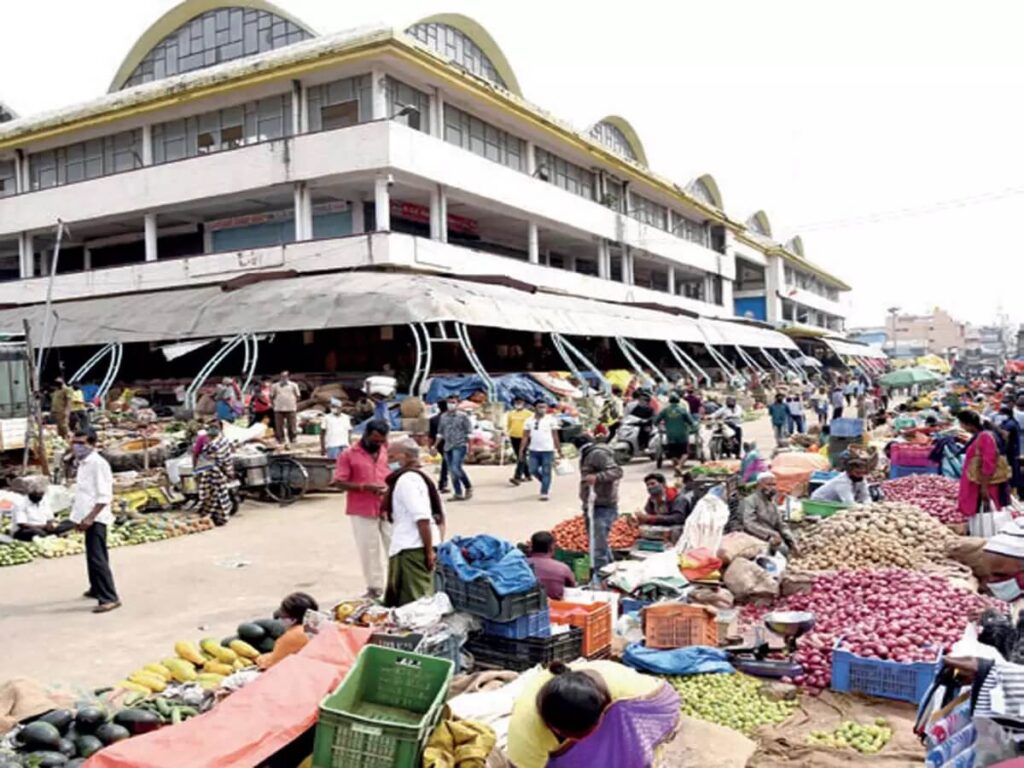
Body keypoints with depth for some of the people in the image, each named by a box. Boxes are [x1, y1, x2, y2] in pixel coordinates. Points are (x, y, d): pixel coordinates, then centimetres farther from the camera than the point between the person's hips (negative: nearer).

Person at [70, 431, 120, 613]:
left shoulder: (98, 463, -15)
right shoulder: (83, 463, 14)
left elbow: (104, 496, -21)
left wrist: (90, 518, -25)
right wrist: (81, 516, 17)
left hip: (95, 519, -10)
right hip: (88, 518, 10)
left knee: (97, 558, -13)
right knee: (94, 556, 21)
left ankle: (109, 598, -13)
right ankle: (97, 589, 36)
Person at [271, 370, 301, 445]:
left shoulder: (293, 385, 7)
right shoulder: (275, 386, 9)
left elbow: (297, 396, 10)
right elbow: (271, 397, 13)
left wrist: (296, 405, 4)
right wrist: (273, 405, 5)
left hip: (291, 408, -1)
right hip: (278, 409, 1)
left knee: (291, 425, 1)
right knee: (279, 425, 1)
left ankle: (292, 439, 9)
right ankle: (281, 439, 8)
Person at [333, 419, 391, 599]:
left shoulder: (387, 452, 8)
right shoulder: (348, 455, -4)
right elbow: (339, 482, -8)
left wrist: (391, 487, -6)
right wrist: (365, 487, -19)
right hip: (363, 510, -3)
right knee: (369, 550, 5)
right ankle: (374, 588, 17)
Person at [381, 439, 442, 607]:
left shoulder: (406, 480, -12)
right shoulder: (418, 477, 18)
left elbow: (422, 518, -21)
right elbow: (439, 514, 18)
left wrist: (429, 550, -20)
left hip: (412, 549, -10)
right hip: (418, 547, 10)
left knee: (411, 601, -7)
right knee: (424, 598, 14)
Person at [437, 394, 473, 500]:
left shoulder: (463, 415, -2)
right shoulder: (443, 417, 12)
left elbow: (469, 433, -3)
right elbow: (440, 433, 18)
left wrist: (470, 446, -8)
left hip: (460, 446, -6)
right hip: (447, 447, 6)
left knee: (456, 468, -19)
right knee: (452, 471, 5)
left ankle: (468, 488, -2)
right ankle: (458, 494, 12)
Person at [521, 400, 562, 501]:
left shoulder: (551, 420, -2)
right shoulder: (529, 421, 6)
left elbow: (555, 436, 1)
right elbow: (525, 436, 8)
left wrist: (559, 449, 0)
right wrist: (521, 450, 2)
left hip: (547, 450, -3)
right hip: (533, 450, 3)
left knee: (546, 472, -1)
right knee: (533, 470, 3)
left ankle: (544, 493, 4)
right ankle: (545, 482, 30)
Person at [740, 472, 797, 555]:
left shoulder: (773, 504, 21)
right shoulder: (750, 501, -5)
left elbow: (781, 525, 19)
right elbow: (749, 524, -18)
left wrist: (791, 540, 1)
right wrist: (771, 534, -27)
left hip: (772, 539, 8)